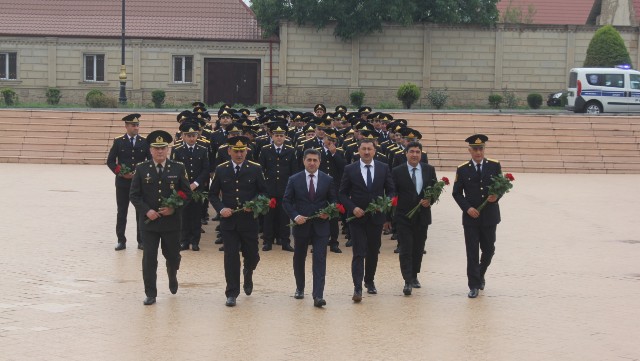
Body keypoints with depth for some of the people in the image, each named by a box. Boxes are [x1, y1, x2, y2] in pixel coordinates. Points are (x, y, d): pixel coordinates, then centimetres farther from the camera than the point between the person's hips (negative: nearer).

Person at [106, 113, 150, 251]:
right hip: (122, 182, -1)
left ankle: (141, 241, 10)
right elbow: (110, 161, 2)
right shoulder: (118, 142, 2)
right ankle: (121, 241, 8)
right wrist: (121, 173, -10)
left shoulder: (145, 142, 4)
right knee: (121, 212, 3)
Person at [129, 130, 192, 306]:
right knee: (149, 258, -3)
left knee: (172, 255, 12)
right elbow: (134, 195, 1)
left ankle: (172, 277, 44)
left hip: (172, 222, 1)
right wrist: (147, 211, -13)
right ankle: (150, 294, 4)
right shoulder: (142, 169, 1)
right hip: (148, 222, -1)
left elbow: (187, 194, 3)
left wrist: (174, 208, -12)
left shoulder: (178, 169, 1)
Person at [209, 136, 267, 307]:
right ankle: (232, 294, 3)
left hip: (249, 220, 0)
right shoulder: (221, 170, 3)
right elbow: (213, 194, 8)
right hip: (228, 221, 0)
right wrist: (221, 209, -10)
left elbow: (263, 192, 6)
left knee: (252, 255, 9)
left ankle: (248, 272, 44)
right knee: (231, 257, -3)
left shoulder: (255, 169, 1)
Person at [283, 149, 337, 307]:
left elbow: (333, 200, 9)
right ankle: (299, 289, 36)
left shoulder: (327, 180, 3)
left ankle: (318, 296, -14)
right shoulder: (294, 180, 0)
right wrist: (295, 216, -14)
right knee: (299, 259, 15)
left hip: (321, 226, -1)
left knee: (320, 260, -10)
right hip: (301, 225, 1)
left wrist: (328, 213, -10)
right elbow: (286, 201, 1)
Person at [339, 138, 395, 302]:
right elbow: (342, 194, 1)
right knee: (359, 253, -9)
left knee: (373, 252, 13)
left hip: (376, 217, 3)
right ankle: (357, 288, -14)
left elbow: (391, 191, 7)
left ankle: (369, 281, 32)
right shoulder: (350, 169, -1)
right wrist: (353, 208, -14)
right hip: (357, 217, -2)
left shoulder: (384, 168, 4)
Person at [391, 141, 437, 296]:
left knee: (418, 248, 12)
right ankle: (408, 281, -12)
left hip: (422, 215, 3)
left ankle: (414, 277, 27)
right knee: (406, 249, -9)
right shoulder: (397, 172, -3)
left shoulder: (429, 170, 5)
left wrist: (429, 200, -13)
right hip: (403, 217, -3)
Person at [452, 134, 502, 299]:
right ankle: (474, 286, 4)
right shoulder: (462, 170, -1)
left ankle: (480, 275, 37)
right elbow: (457, 193, 1)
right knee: (472, 252, -2)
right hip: (471, 216, -1)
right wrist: (467, 208, -13)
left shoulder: (494, 166, 2)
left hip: (489, 216, 2)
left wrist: (496, 196, -16)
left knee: (488, 249, 11)